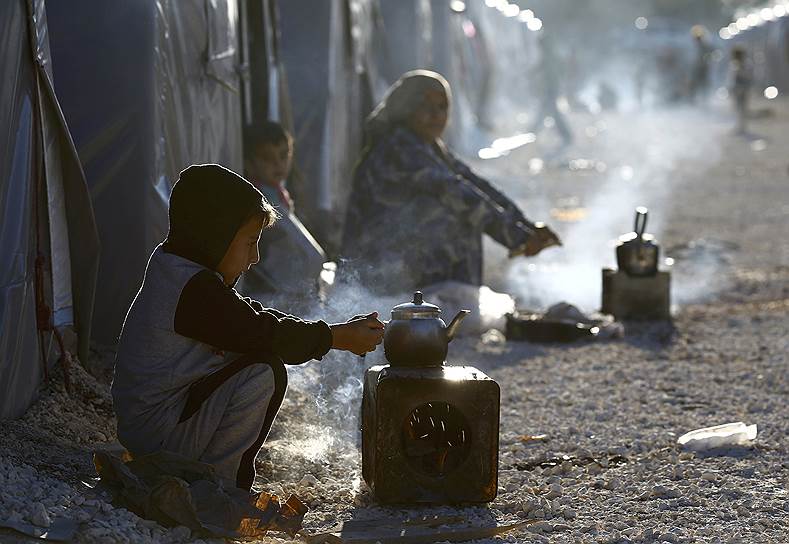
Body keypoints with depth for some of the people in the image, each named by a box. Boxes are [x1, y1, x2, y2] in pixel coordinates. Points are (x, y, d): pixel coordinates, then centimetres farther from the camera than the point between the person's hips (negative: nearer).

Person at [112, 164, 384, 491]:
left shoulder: (175, 273, 12)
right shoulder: (195, 290, -21)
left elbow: (257, 317, 14)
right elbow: (264, 335, -20)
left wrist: (342, 331, 6)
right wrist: (338, 337, -8)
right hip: (156, 435, -10)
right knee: (266, 373, -18)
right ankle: (218, 482, -8)